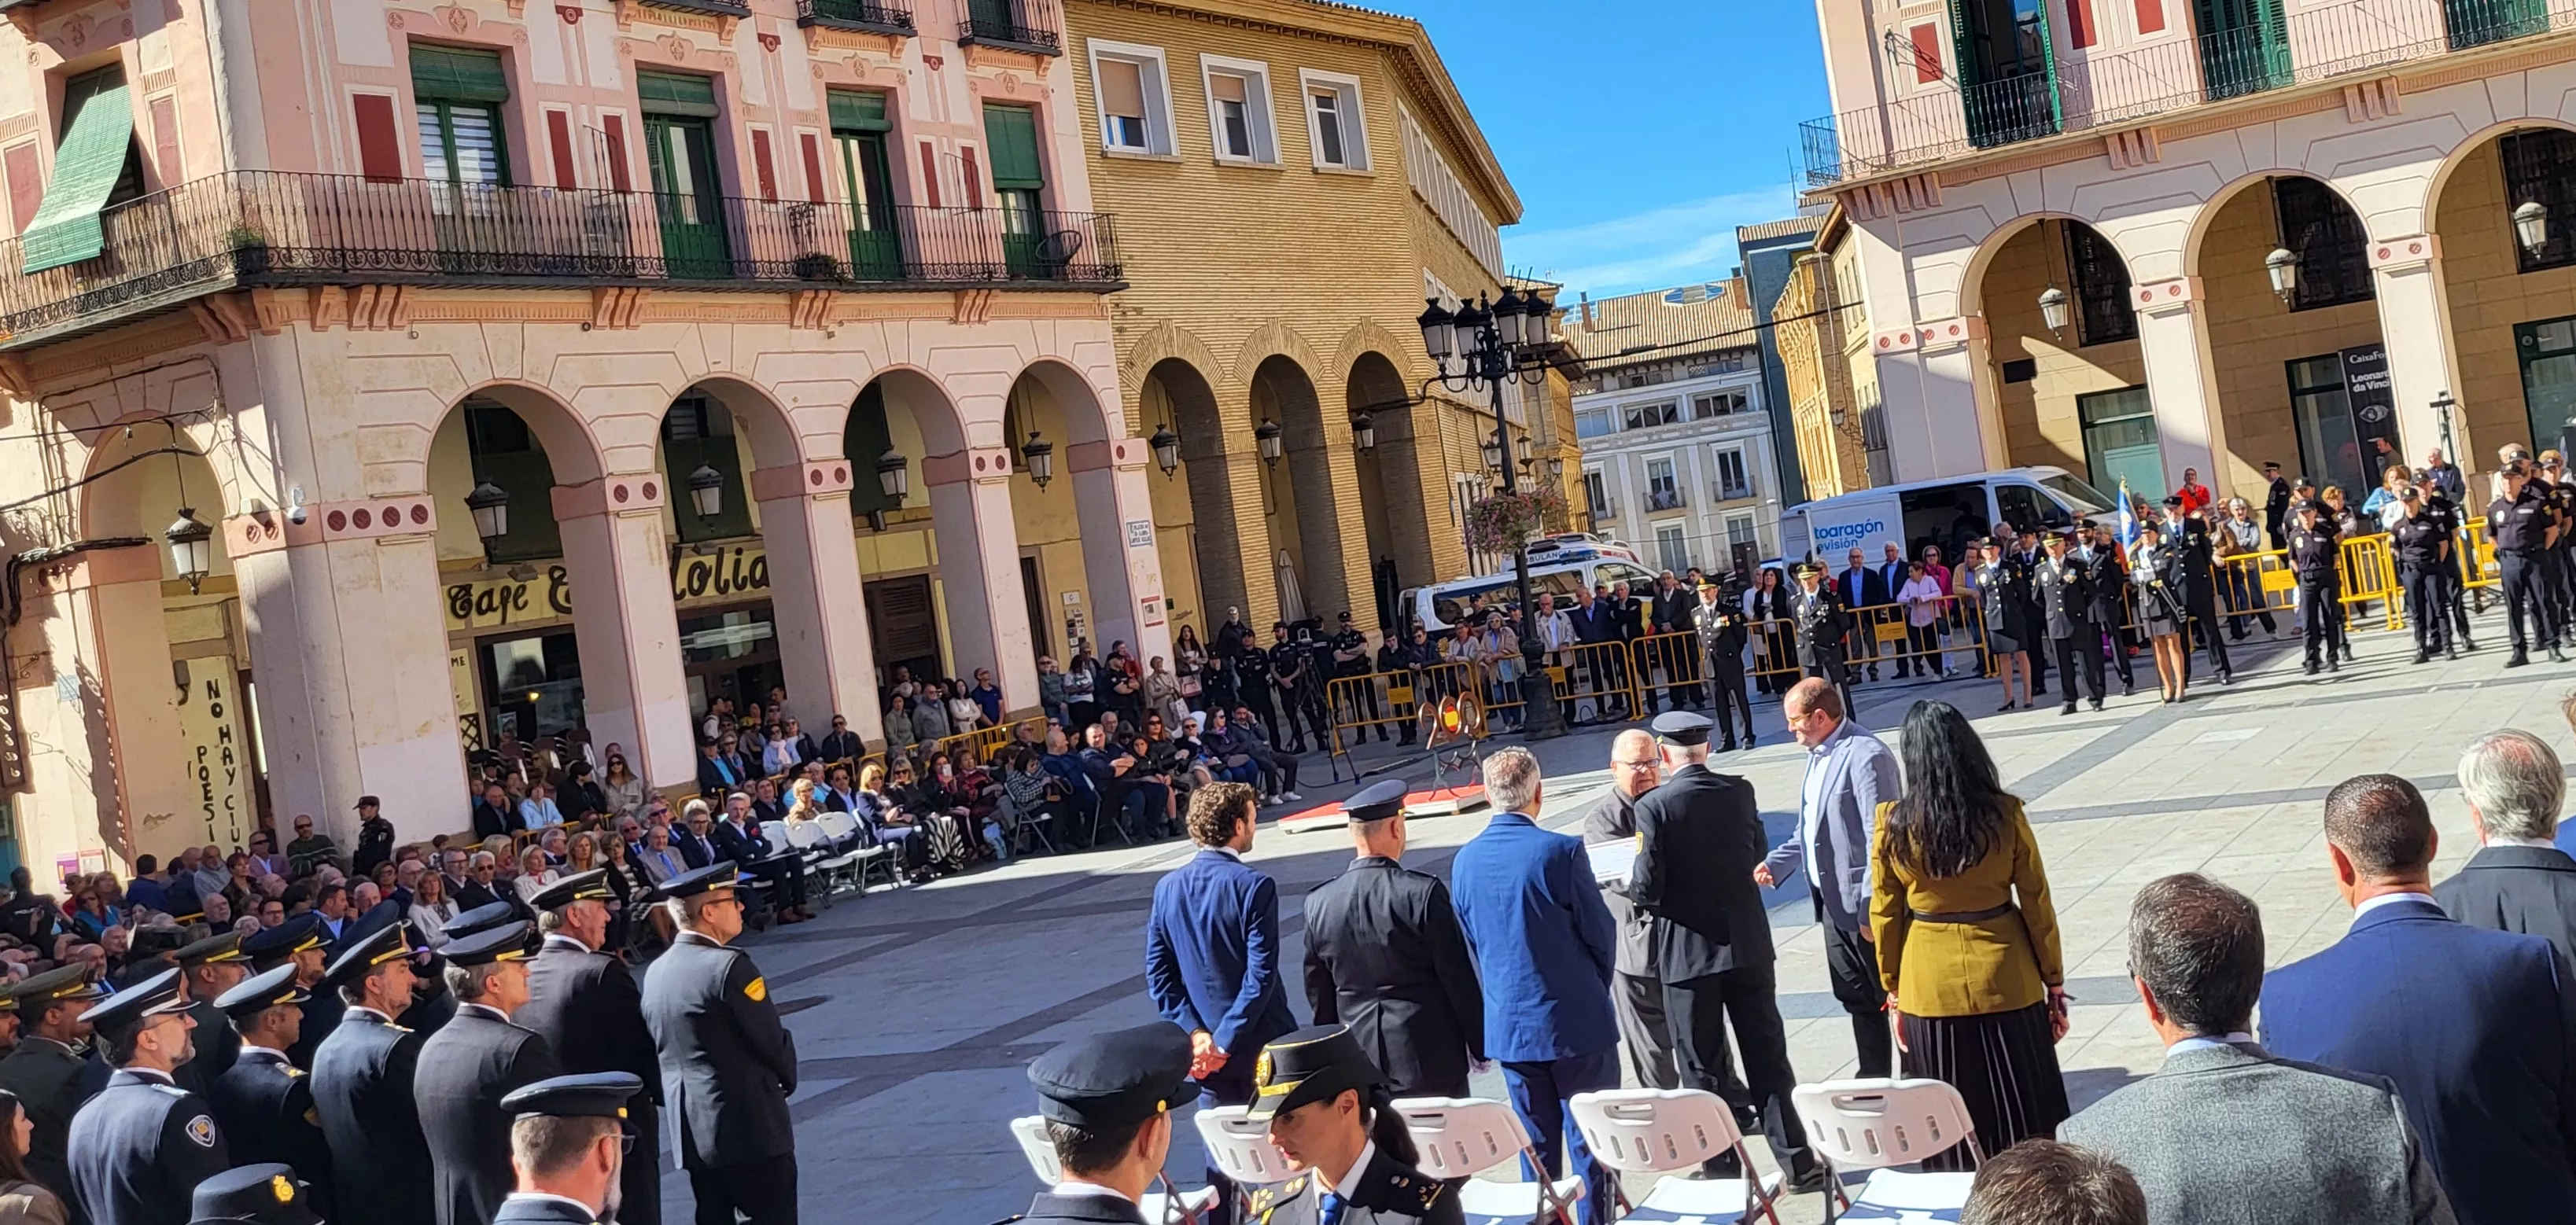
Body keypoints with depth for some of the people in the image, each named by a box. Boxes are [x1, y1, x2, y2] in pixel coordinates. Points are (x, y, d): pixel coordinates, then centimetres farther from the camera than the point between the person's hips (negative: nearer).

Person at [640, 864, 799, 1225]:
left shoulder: (655, 971, 7)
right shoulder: (729, 966, -17)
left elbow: (659, 1045, 13)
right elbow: (773, 1041, -12)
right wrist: (786, 1080, 7)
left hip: (691, 1129, 8)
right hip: (750, 1126, -8)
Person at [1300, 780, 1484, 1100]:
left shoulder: (1319, 903, -3)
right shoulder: (1425, 893, -14)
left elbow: (1318, 993, 6)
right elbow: (1459, 979, -8)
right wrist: (1479, 1045, 4)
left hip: (1360, 1063, 4)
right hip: (1432, 1058, -3)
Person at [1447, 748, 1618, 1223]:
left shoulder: (1464, 861, -1)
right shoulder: (1561, 852, -16)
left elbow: (1468, 944, 8)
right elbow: (1602, 934, -8)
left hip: (1509, 1024, 5)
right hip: (1576, 1022, -4)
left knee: (1538, 1144, 14)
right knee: (1589, 1142, 6)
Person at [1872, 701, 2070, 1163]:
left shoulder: (1894, 824, -9)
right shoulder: (2004, 814, -10)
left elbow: (1884, 914, -2)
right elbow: (2037, 903, -5)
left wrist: (1893, 988, 9)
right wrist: (2054, 981, 6)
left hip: (1930, 989, 0)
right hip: (2005, 983, 0)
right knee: (2024, 1124, 12)